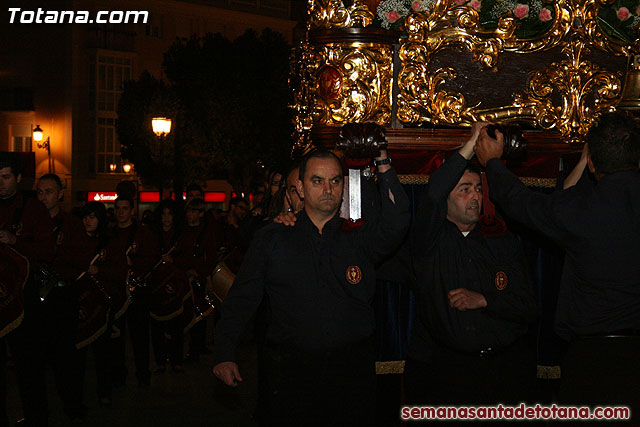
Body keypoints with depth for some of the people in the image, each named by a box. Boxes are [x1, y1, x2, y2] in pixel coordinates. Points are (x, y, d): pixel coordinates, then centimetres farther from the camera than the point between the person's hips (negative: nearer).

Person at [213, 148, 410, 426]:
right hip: (289, 370, -1)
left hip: (352, 369, 1)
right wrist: (225, 354, -3)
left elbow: (396, 224, -12)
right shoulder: (271, 239, 7)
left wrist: (383, 165, -16)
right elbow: (242, 299, 7)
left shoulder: (359, 238, 8)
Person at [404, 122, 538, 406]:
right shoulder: (430, 240, 5)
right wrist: (470, 146, -15)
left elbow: (528, 307, 9)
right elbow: (432, 197, -17)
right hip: (441, 367, -2)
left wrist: (483, 300, -8)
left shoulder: (502, 241, 13)